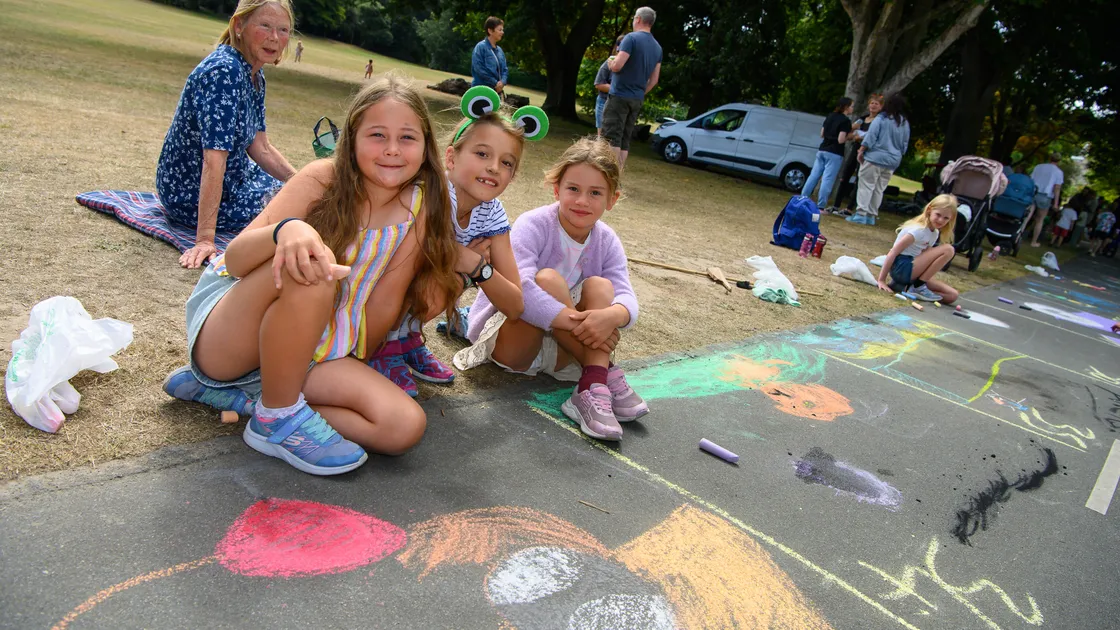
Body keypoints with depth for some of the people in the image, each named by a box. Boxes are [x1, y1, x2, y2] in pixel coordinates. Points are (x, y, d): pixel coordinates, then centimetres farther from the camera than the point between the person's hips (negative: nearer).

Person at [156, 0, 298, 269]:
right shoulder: (224, 71, -27)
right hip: (192, 194, -10)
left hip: (233, 179, 10)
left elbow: (260, 148, 5)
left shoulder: (255, 75, 2)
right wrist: (205, 239, -38)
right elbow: (214, 159, -34)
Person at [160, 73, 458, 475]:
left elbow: (382, 306, -1)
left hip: (310, 351, 4)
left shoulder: (418, 211, -5)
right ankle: (278, 416, -15)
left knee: (405, 426, -17)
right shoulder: (323, 179, -12)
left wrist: (351, 376, 2)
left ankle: (239, 395, -7)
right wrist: (287, 230, -40)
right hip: (224, 336, -4)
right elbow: (235, 258, -19)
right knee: (309, 268, -35)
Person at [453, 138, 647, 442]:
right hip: (505, 338, -4)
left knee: (599, 285, -20)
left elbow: (627, 298, -16)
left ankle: (593, 387, -36)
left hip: (559, 348, 4)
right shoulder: (534, 225, -17)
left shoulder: (607, 242, -2)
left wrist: (612, 315, -40)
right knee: (548, 279, -30)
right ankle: (607, 374, -28)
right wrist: (572, 319, -41)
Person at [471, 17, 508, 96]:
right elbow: (479, 69, -16)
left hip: (497, 91, 8)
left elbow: (505, 69, 16)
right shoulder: (480, 47, -8)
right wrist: (495, 83, -15)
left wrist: (502, 82, -6)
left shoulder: (499, 50, 14)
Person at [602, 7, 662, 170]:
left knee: (611, 138, -6)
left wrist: (610, 63, 3)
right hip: (637, 100, 7)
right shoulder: (657, 47, 12)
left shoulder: (632, 37, -10)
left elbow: (617, 66, -18)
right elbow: (654, 79, 13)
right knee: (624, 140, 9)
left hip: (620, 96, -7)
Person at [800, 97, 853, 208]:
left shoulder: (830, 116, 11)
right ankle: (820, 206, -6)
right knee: (827, 180, -5)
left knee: (814, 176, 9)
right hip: (834, 154, -7)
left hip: (822, 151, 7)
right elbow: (841, 140, -15)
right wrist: (849, 136, 1)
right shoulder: (846, 121, -10)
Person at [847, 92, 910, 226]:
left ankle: (861, 214, -9)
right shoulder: (905, 123, 9)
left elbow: (870, 137, -11)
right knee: (879, 189, 11)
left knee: (866, 186, -3)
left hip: (875, 157, -5)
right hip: (892, 161, 5)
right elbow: (905, 145, 15)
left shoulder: (881, 119, -8)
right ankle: (871, 216, 14)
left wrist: (861, 151, -4)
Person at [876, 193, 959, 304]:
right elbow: (893, 252, -20)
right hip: (901, 268, -9)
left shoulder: (935, 233, 11)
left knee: (953, 296, -2)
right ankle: (919, 287, -12)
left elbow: (923, 256, 13)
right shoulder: (919, 230, -16)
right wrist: (881, 280, -21)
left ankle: (905, 286, 1)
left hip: (912, 269, 9)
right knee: (948, 249, -17)